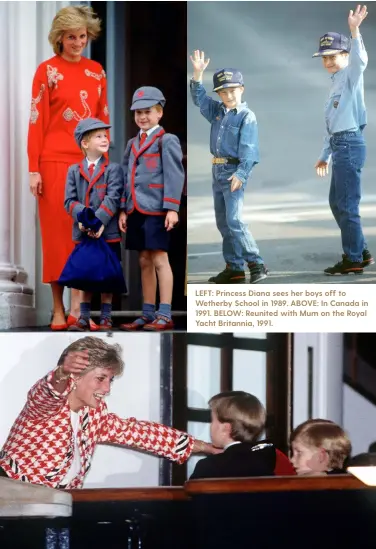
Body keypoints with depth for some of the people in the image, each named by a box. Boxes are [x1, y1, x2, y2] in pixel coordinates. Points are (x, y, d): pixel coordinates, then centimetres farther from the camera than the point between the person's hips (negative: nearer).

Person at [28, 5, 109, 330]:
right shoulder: (47, 70, -3)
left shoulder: (96, 71, 10)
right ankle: (59, 309, 7)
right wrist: (34, 169, -10)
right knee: (57, 233, 1)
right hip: (56, 162, -4)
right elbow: (37, 121, -6)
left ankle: (77, 307, 4)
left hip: (89, 163, 4)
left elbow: (102, 119, 13)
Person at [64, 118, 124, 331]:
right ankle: (84, 318, 15)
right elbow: (70, 200, 1)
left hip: (107, 232, -2)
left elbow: (113, 199, -11)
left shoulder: (113, 169, 0)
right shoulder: (74, 170, 8)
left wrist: (98, 221, -22)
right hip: (83, 232, 2)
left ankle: (106, 318, 11)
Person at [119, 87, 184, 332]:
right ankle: (148, 314, 15)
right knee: (145, 261, 10)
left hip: (156, 210, -7)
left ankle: (165, 316, -4)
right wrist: (123, 209, 12)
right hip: (136, 210, 7)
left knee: (159, 259, -6)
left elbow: (175, 176, -10)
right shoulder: (132, 144, 17)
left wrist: (172, 209, -16)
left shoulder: (167, 141, -3)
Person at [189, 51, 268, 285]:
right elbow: (199, 97, 17)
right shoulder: (217, 111, 11)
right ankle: (234, 268, 14)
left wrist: (241, 173, -28)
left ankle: (256, 264, -13)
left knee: (234, 220, -16)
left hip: (235, 172, -8)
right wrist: (198, 74, 3)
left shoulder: (247, 117, -10)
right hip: (218, 171, 8)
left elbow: (248, 149, -17)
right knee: (223, 222, 9)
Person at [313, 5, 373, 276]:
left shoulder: (351, 75, -5)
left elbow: (359, 60, -31)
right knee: (337, 203, 16)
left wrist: (355, 31, -44)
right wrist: (325, 156, 26)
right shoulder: (337, 83, 21)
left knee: (347, 204, -7)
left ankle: (354, 259, -1)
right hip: (340, 146, 10)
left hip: (350, 145, -10)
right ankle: (361, 252, 24)